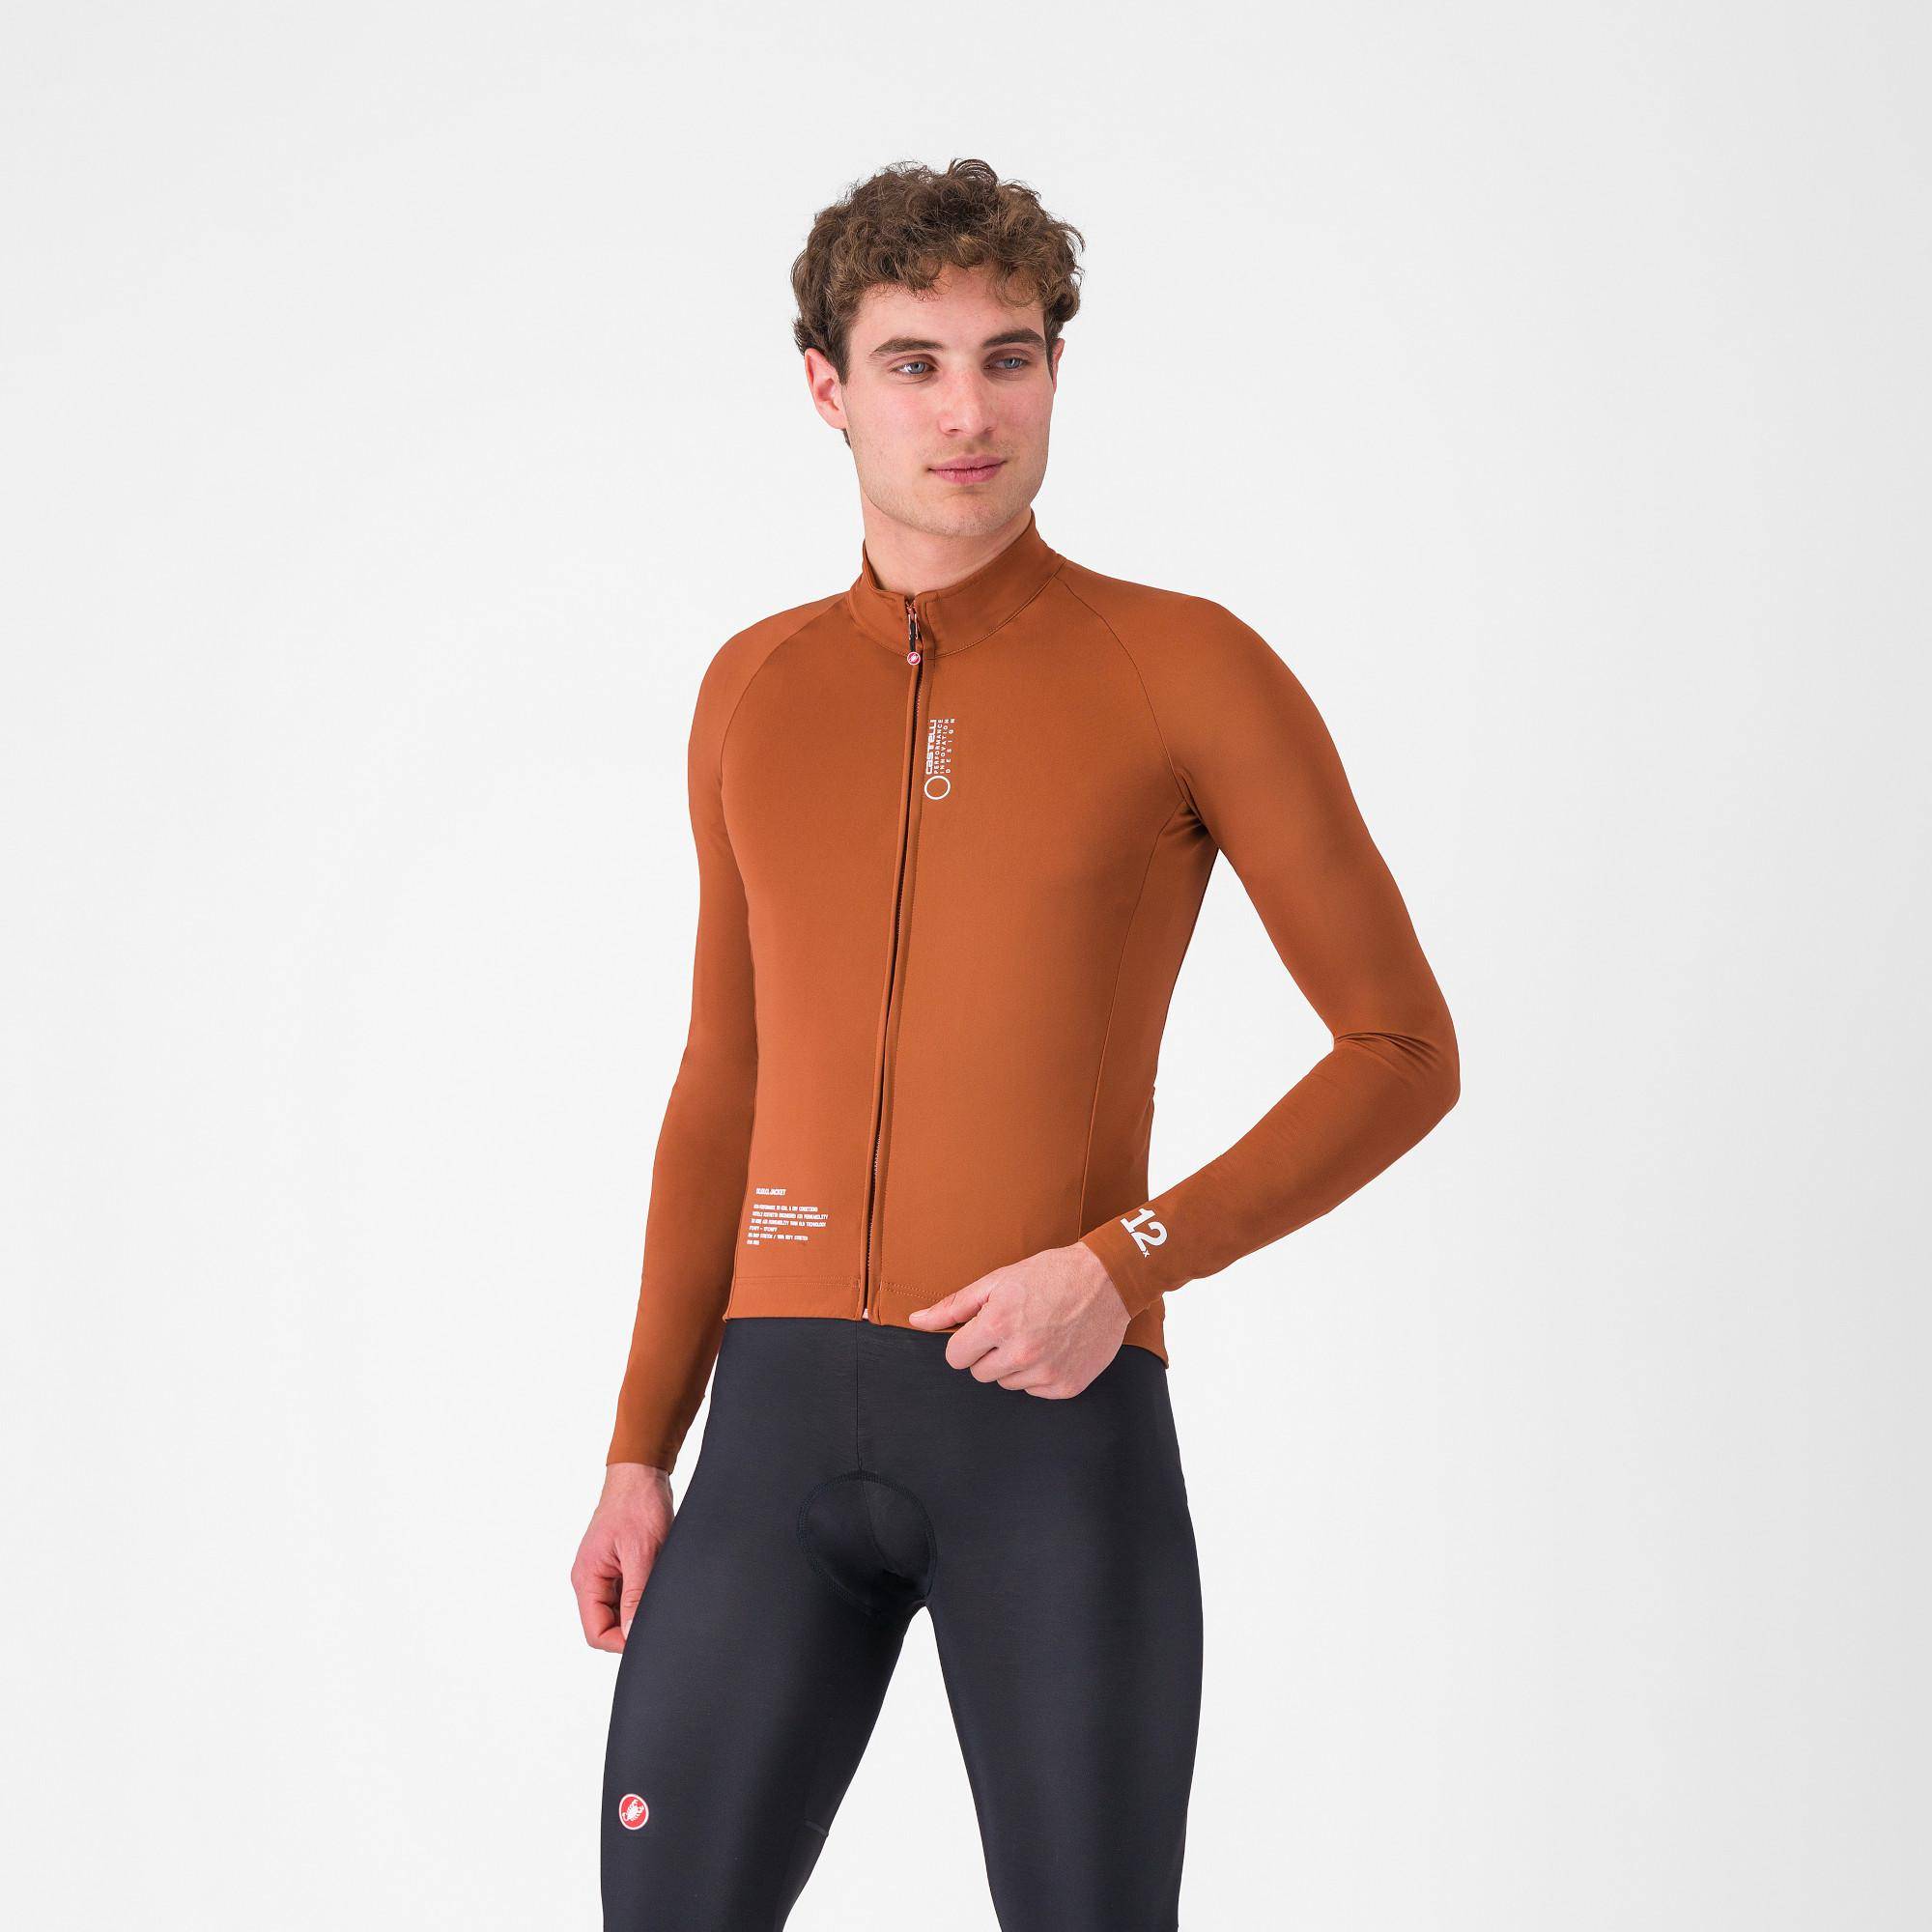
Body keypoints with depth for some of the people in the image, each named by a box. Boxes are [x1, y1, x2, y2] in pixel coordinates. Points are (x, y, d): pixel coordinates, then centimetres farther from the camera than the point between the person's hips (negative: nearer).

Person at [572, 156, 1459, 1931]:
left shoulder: (1192, 666, -2)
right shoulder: (757, 693, 13)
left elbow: (1407, 1052, -1)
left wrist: (1123, 1267, -15)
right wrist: (642, 1456, 12)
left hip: (1064, 1433, -4)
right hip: (784, 1442, 4)